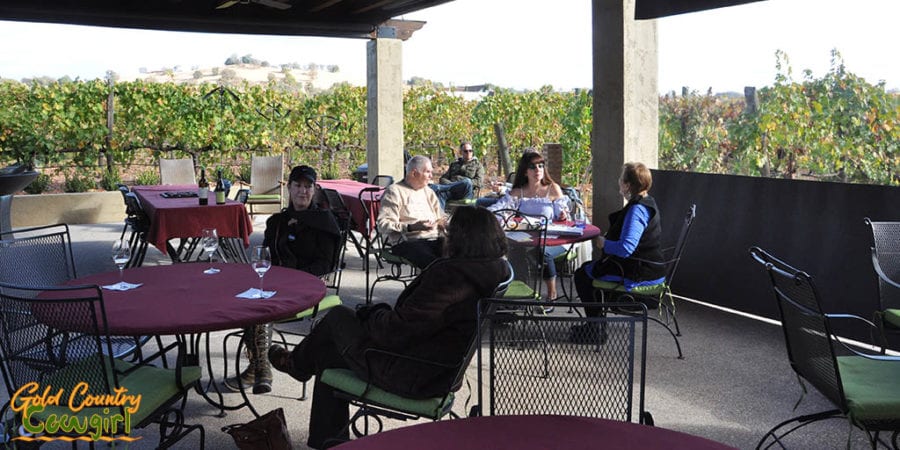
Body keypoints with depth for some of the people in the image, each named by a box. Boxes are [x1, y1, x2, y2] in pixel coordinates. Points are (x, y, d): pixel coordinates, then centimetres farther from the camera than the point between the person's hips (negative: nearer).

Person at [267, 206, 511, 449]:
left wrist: (376, 316, -5)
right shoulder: (498, 269, -2)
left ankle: (296, 363, 42)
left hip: (412, 379, -9)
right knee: (329, 352, 24)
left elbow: (396, 331, -28)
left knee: (338, 316, 13)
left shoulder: (450, 274, -30)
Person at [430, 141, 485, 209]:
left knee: (467, 182, -39)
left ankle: (437, 187, -42)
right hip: (452, 193, 2)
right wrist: (450, 184, -4)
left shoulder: (478, 165, 23)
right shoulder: (454, 164, 31)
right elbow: (443, 178, 20)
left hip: (465, 192, -2)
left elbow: (479, 182, 7)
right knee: (441, 193, -35)